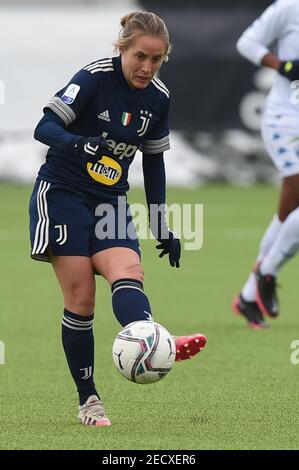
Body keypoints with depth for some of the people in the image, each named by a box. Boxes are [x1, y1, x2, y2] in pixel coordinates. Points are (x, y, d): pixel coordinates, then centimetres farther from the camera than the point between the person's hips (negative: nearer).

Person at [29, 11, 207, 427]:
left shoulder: (158, 98, 3)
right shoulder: (94, 78, -15)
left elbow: (154, 161, 14)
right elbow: (45, 127, -20)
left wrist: (162, 228, 14)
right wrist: (80, 144, -41)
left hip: (110, 202, 4)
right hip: (62, 194, -4)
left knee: (128, 273, -23)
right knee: (81, 299, -9)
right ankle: (88, 401, 0)